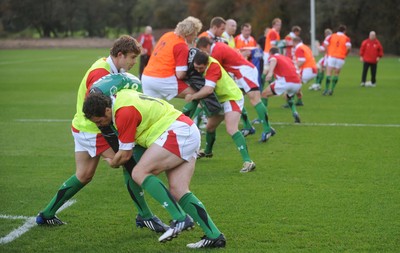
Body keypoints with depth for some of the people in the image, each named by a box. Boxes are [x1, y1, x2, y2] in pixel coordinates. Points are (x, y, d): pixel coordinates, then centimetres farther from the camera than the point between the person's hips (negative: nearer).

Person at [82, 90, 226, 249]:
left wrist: (112, 163, 13)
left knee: (139, 173, -15)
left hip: (177, 133, -10)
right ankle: (214, 236, -5)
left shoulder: (124, 112, -19)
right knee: (178, 191, 1)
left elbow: (125, 155, -10)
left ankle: (180, 219, -22)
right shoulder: (120, 97, 9)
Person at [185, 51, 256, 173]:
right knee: (210, 127, 21)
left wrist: (192, 97, -28)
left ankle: (247, 161, -33)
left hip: (232, 98, -9)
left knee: (231, 129, -26)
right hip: (220, 99, 9)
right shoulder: (201, 63, -5)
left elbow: (208, 89, -36)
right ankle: (207, 151, 49)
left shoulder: (214, 66, -29)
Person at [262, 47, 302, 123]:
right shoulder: (287, 58, 33)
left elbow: (273, 60, -11)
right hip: (297, 83, 6)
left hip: (285, 81, -6)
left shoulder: (272, 57, 15)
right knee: (289, 97, 37)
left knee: (264, 94, 12)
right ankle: (295, 113, 15)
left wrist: (270, 72, -31)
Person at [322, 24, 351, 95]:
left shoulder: (331, 36, 7)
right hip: (341, 58, 0)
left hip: (331, 57, 0)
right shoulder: (346, 38, 2)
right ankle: (332, 89, 6)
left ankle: (326, 89, -9)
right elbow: (348, 47, -13)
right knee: (336, 74, 13)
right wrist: (345, 54, 4)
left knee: (329, 73, 2)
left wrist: (328, 52, 8)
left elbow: (325, 44, -3)